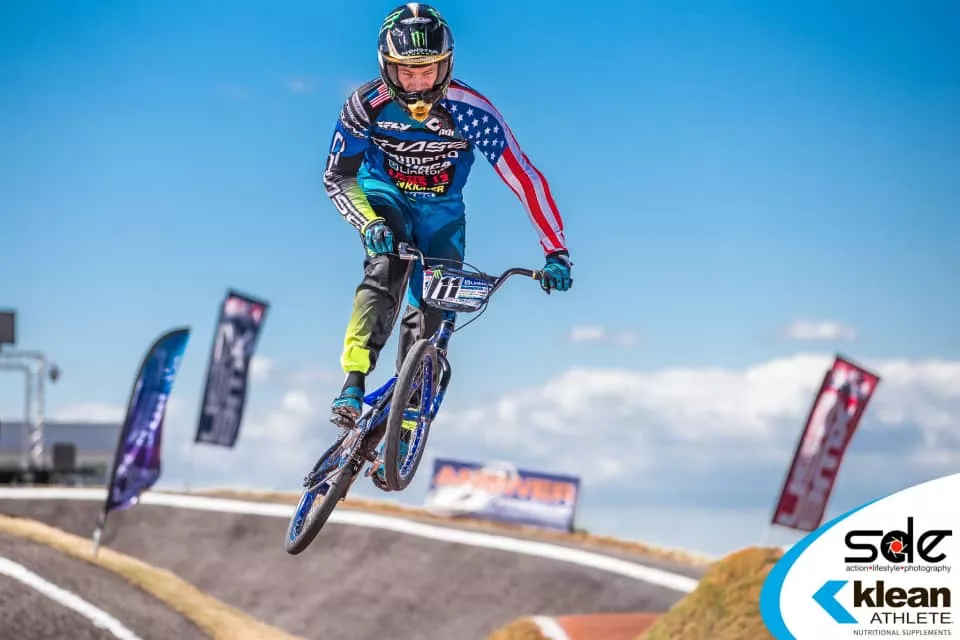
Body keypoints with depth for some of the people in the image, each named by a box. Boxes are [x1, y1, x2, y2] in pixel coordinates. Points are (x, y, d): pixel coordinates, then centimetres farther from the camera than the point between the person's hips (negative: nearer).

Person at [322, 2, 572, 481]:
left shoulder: (471, 111, -29)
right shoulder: (367, 104, -24)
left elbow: (525, 179, -28)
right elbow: (336, 177, -16)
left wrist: (556, 253, -31)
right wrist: (369, 222, -34)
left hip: (441, 212, 1)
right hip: (385, 195, -1)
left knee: (431, 315, -9)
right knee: (387, 268, -32)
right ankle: (352, 388, -37)